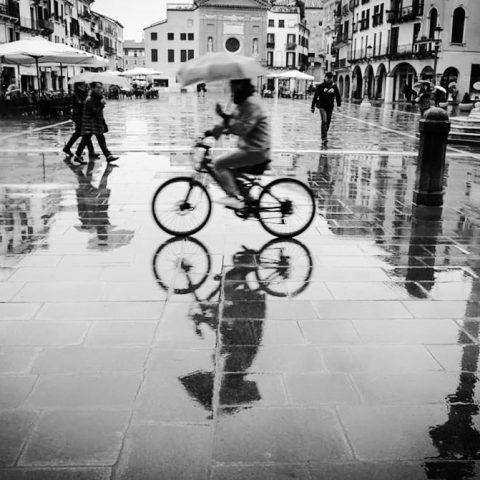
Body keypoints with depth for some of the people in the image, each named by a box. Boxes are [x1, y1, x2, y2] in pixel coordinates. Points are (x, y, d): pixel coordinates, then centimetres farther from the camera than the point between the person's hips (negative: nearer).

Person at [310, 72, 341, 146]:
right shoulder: (320, 86, -3)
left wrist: (339, 105, -4)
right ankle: (324, 138, -20)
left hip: (330, 107, 4)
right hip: (322, 106, -4)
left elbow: (338, 96, 10)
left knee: (328, 122, 9)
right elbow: (315, 96, 1)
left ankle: (324, 137, 26)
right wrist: (312, 107, 2)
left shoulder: (334, 86, 5)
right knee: (324, 121, -18)